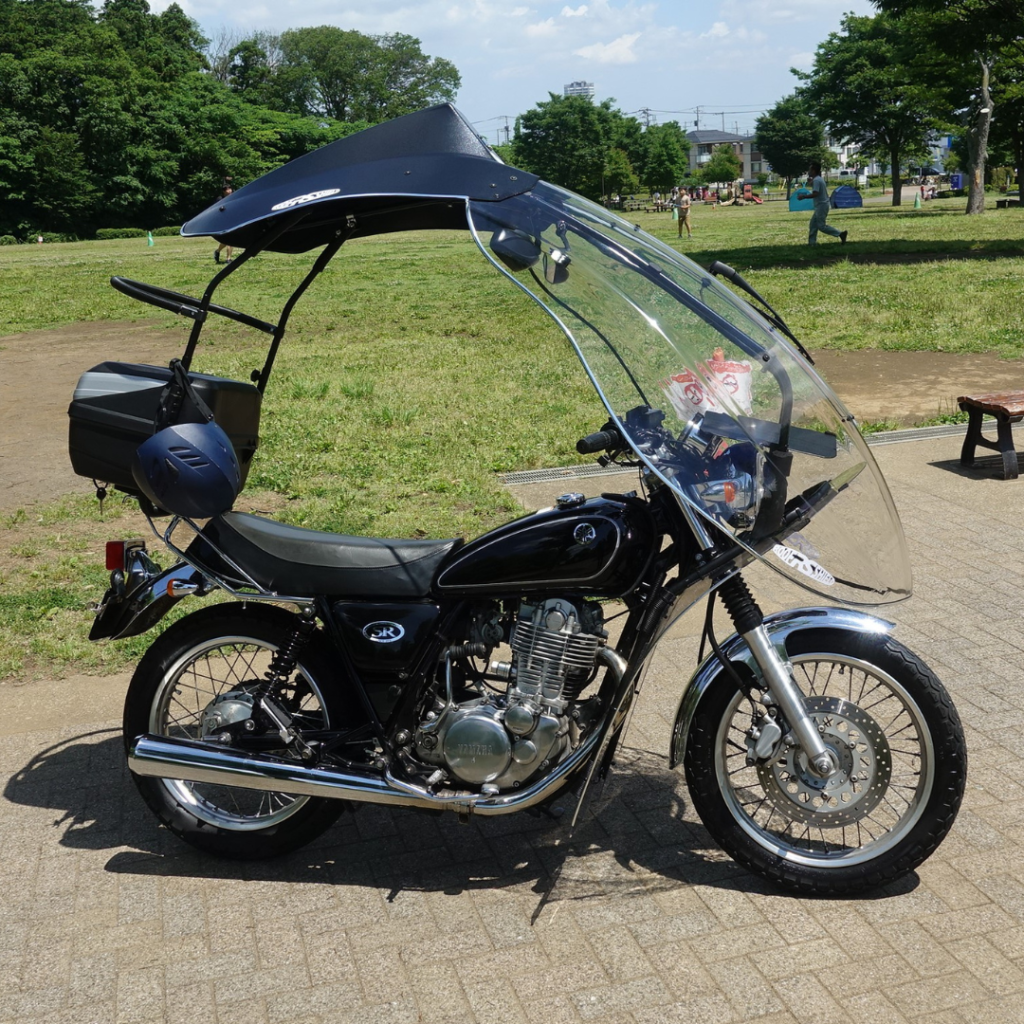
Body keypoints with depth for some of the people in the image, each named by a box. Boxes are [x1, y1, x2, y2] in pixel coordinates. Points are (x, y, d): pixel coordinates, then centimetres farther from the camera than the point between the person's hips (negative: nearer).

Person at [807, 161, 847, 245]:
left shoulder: (816, 180, -17)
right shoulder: (819, 179, 14)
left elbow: (815, 194, -27)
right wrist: (810, 182, 16)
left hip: (821, 205, -10)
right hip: (821, 205, 10)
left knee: (821, 226, -9)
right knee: (813, 223, 13)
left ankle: (840, 234, -11)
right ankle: (812, 242, 15)